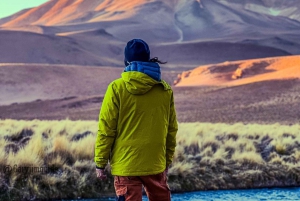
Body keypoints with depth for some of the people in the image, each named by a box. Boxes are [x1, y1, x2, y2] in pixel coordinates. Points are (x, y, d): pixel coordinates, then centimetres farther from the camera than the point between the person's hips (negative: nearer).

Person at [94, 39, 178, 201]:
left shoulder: (117, 88, -8)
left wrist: (100, 163, 0)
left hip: (126, 165, -3)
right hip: (156, 164, 3)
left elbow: (106, 129, -7)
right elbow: (171, 129, 9)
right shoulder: (165, 90, 3)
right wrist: (167, 160, 20)